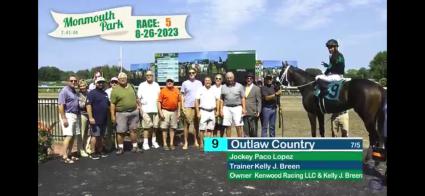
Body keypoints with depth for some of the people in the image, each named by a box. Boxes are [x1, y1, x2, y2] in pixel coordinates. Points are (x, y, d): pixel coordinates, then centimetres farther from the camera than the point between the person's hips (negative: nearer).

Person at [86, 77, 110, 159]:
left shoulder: (105, 93, 16)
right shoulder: (92, 93, -8)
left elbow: (108, 105, 24)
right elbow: (88, 105, -16)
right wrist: (90, 117, -22)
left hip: (104, 119, 7)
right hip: (95, 119, -7)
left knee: (101, 136, 13)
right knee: (95, 135, -4)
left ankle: (100, 151, 21)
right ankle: (93, 152, 4)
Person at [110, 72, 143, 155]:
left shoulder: (131, 86, 10)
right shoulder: (115, 90, -5)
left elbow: (136, 97, 21)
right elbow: (112, 104, -8)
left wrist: (138, 105, 10)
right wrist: (113, 116, -12)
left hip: (134, 112, 4)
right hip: (121, 113, -4)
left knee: (133, 130, 10)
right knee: (120, 131, 1)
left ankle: (135, 147, 19)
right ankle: (120, 148, 15)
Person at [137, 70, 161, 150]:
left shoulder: (156, 85, 14)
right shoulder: (142, 85, 7)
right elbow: (138, 98, 3)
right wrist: (140, 108, -6)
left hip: (155, 109, 3)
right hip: (146, 110, -2)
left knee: (155, 126, 5)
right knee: (147, 127, -5)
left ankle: (154, 141, 16)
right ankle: (145, 143, 0)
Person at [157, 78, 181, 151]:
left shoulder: (176, 90, 6)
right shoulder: (163, 91, -4)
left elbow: (179, 101, 11)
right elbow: (159, 102, -6)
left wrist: (179, 112, 7)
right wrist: (160, 112, -13)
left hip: (174, 111, 3)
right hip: (165, 111, -3)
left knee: (172, 128, 9)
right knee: (164, 128, 1)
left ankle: (172, 144, 17)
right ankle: (165, 144, 7)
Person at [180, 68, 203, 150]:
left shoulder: (199, 83, 10)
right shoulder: (185, 83, 4)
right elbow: (182, 96, 4)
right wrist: (182, 107, -4)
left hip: (197, 106, 2)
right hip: (187, 107, -2)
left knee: (196, 124, 8)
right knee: (186, 124, -1)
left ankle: (196, 141, 19)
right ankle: (186, 143, 4)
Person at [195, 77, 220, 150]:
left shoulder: (214, 90, 11)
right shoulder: (200, 90, 2)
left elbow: (217, 100, 13)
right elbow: (197, 102, 0)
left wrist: (217, 111, 5)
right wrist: (198, 112, -6)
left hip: (212, 112, 3)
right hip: (203, 111, -3)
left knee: (210, 129, 6)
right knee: (202, 129, -3)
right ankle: (201, 144, 3)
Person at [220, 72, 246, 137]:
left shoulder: (239, 86, 6)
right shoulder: (223, 87, 11)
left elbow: (243, 98, 4)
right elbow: (222, 99, 12)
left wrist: (244, 108, -5)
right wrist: (221, 109, 3)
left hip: (237, 107, -2)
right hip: (226, 108, 2)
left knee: (238, 126, -5)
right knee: (228, 126, 3)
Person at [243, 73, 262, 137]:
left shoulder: (257, 89, 3)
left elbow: (259, 102, 0)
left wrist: (258, 111, -12)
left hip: (253, 113, -3)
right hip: (244, 113, 3)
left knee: (253, 130, 1)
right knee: (245, 130, 5)